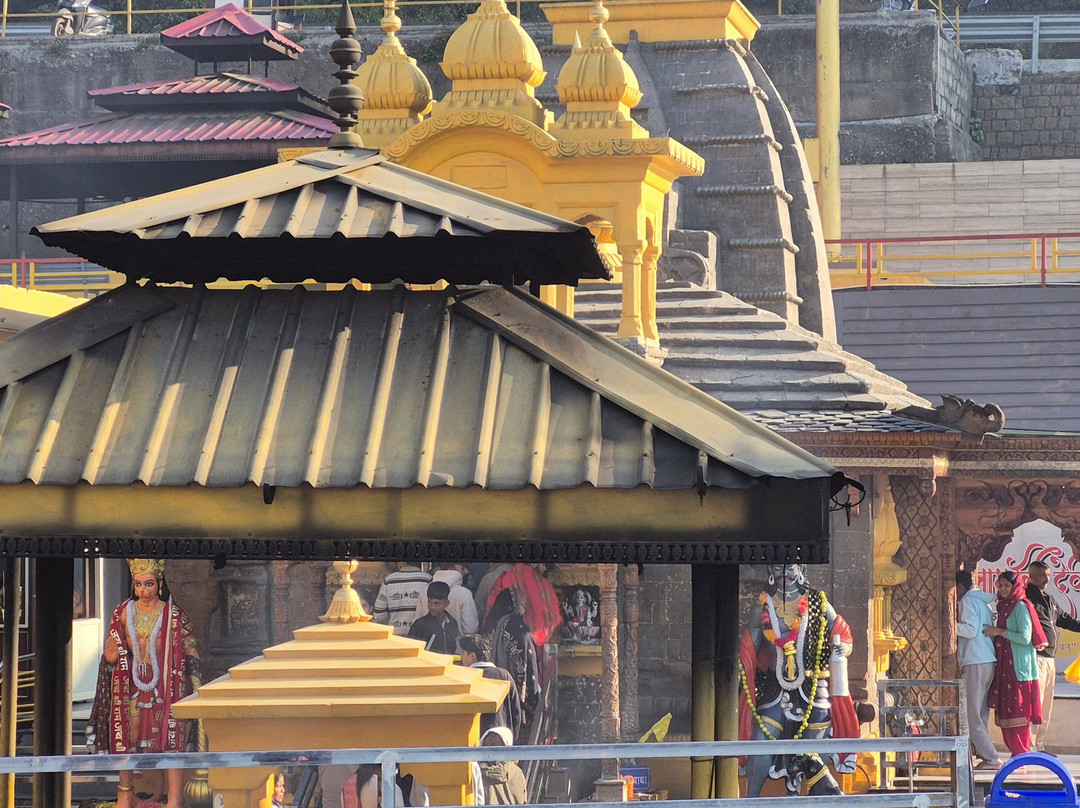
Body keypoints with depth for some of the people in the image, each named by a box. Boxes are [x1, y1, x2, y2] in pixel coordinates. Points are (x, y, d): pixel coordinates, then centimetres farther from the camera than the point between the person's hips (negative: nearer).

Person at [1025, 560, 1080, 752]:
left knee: (1047, 704, 11)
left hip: (1049, 658, 10)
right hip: (1035, 657, -10)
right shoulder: (1026, 597, -7)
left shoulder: (1049, 600, 21)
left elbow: (1064, 620, 32)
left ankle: (1040, 745, 17)